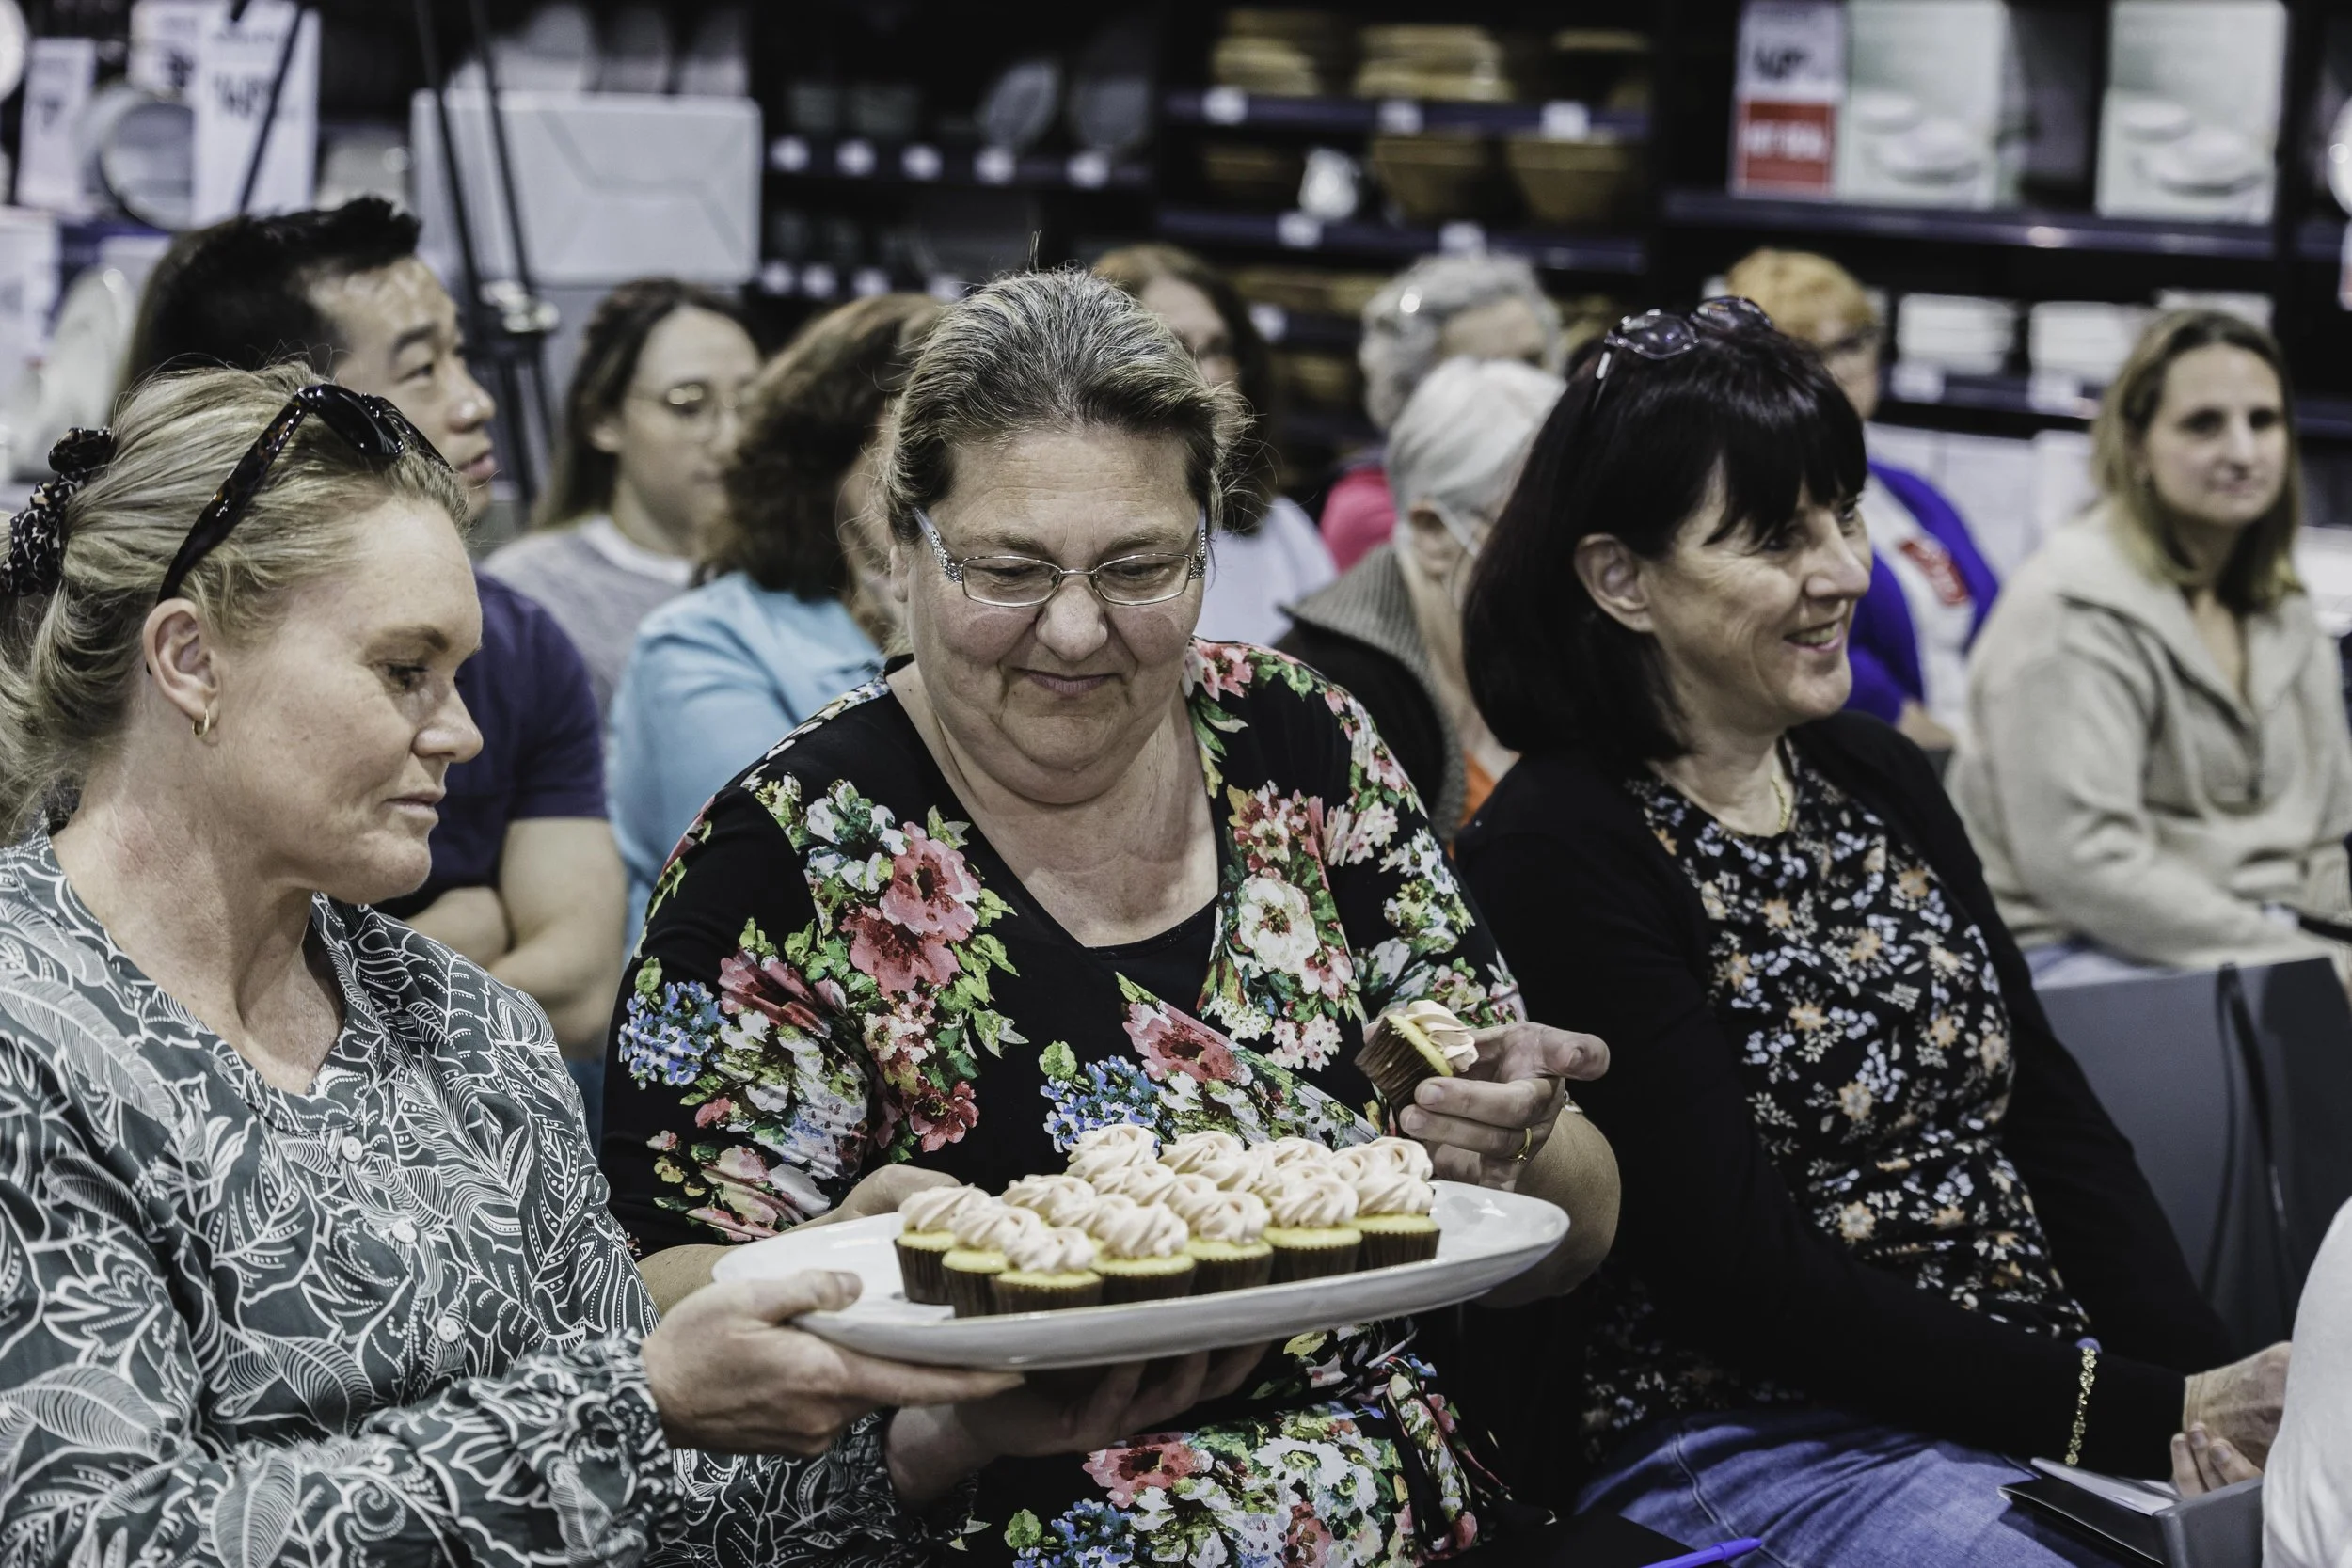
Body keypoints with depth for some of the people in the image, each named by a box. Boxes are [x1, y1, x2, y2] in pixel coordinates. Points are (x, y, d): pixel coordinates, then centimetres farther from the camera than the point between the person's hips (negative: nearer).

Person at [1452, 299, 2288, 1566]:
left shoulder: (1877, 777, 13)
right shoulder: (1556, 853, -10)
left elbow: (2054, 1121, 12)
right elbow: (1749, 1281, -14)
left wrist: (2201, 1385, -6)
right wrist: (2147, 1415, -17)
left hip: (2054, 1395, 6)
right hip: (1746, 1448, -6)